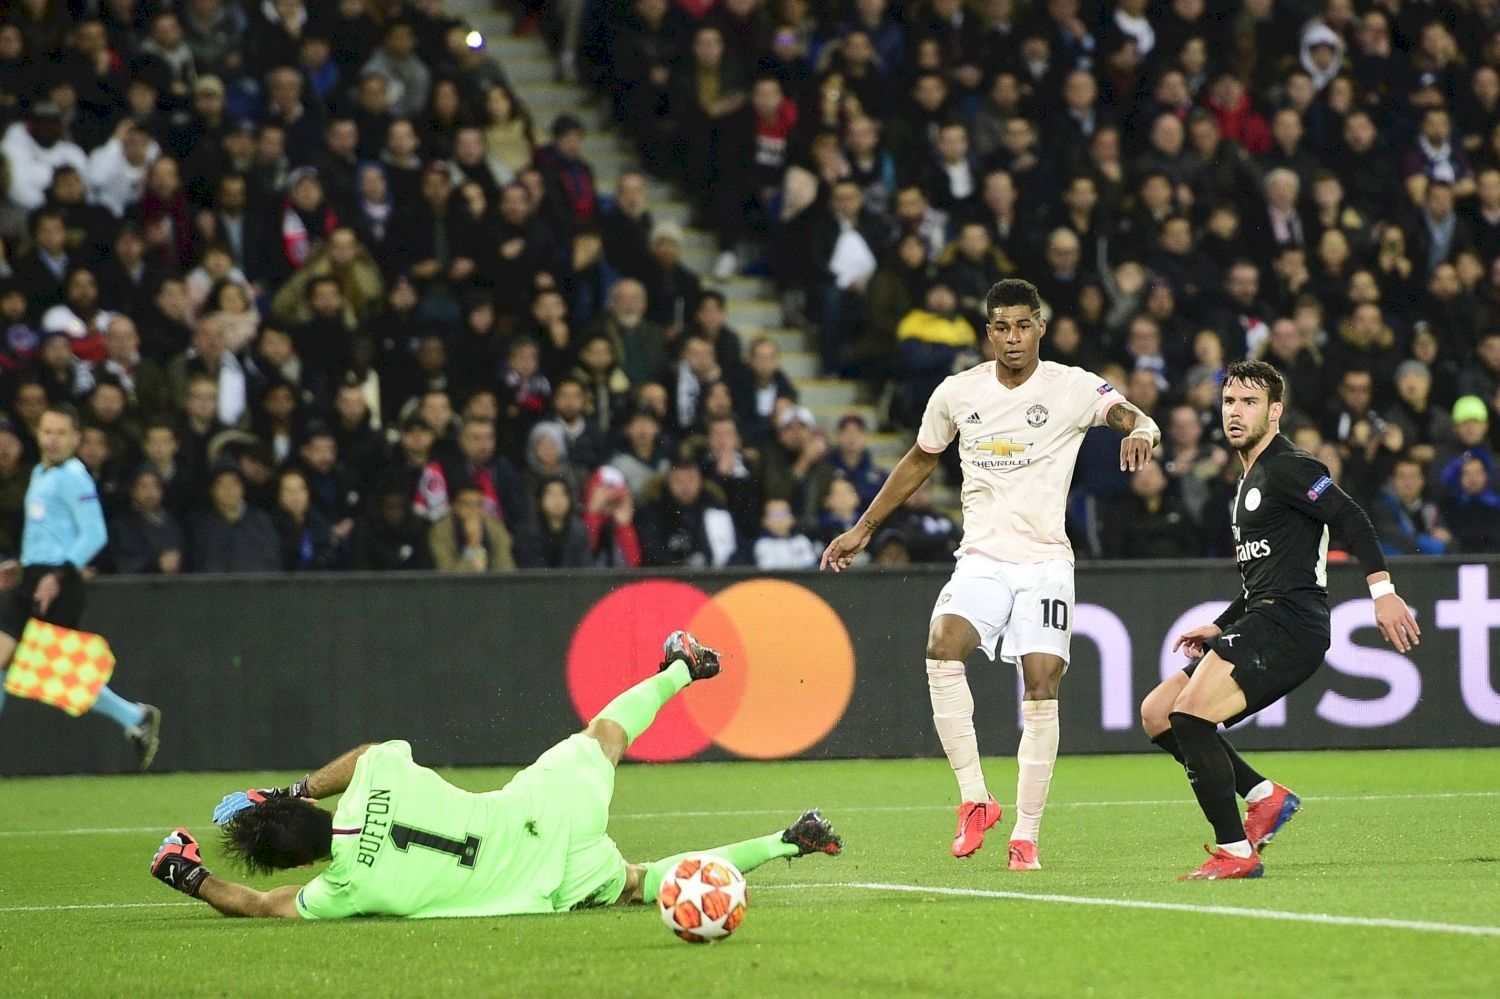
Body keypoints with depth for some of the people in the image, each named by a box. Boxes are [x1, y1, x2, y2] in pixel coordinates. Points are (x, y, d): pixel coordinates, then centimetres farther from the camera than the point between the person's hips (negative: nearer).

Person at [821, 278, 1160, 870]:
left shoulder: (1072, 388, -2)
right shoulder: (957, 393, 7)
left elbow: (1130, 415, -14)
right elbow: (920, 462, 21)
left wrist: (1141, 429, -40)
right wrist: (863, 529, 24)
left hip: (1046, 561, -2)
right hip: (981, 559, 2)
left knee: (1042, 689, -10)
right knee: (942, 648, -26)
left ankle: (1026, 836, -1)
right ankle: (975, 799, -18)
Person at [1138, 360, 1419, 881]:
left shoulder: (1287, 467, -6)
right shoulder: (1249, 481, 24)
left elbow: (1352, 519, -18)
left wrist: (1382, 589, -30)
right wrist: (1218, 628, 26)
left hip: (1288, 624, -10)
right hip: (1258, 623, 10)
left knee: (1190, 712, -23)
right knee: (1157, 714, 8)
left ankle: (1235, 853, -18)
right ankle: (1265, 796, 6)